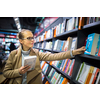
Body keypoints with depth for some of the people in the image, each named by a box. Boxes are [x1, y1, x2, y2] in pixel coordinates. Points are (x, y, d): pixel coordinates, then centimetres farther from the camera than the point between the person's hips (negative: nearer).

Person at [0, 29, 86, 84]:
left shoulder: (36, 53, -11)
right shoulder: (14, 54, -11)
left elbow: (52, 56, -23)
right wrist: (19, 72, -26)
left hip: (34, 82, 1)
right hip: (17, 82, 0)